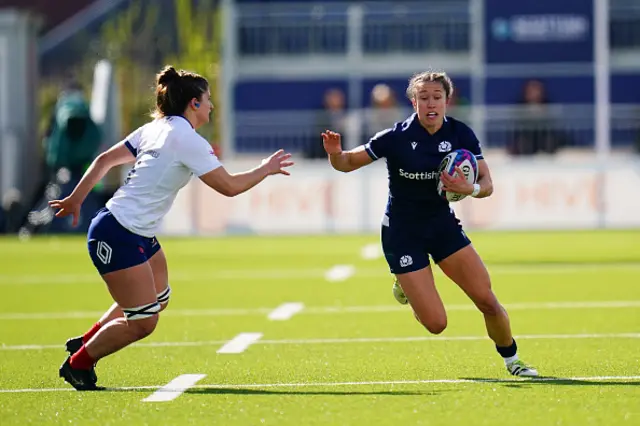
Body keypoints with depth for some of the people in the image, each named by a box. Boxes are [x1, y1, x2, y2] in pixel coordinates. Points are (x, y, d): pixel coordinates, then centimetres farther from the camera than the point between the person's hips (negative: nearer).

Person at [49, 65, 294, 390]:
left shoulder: (154, 129, 10)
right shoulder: (188, 140, -16)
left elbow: (105, 160, 14)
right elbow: (229, 186, -13)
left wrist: (76, 199, 21)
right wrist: (266, 169, 1)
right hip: (119, 237, -10)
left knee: (158, 299, 23)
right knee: (143, 322, -6)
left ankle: (86, 343, 33)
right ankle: (78, 364, 11)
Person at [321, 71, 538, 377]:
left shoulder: (460, 134, -9)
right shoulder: (396, 138, -17)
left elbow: (487, 184, -8)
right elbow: (348, 163, -9)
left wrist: (471, 189, -31)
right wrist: (335, 153, -32)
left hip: (442, 224, 3)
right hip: (402, 233, -3)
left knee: (488, 301, -5)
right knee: (436, 323, -9)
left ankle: (511, 360, 24)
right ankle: (405, 286, 25)